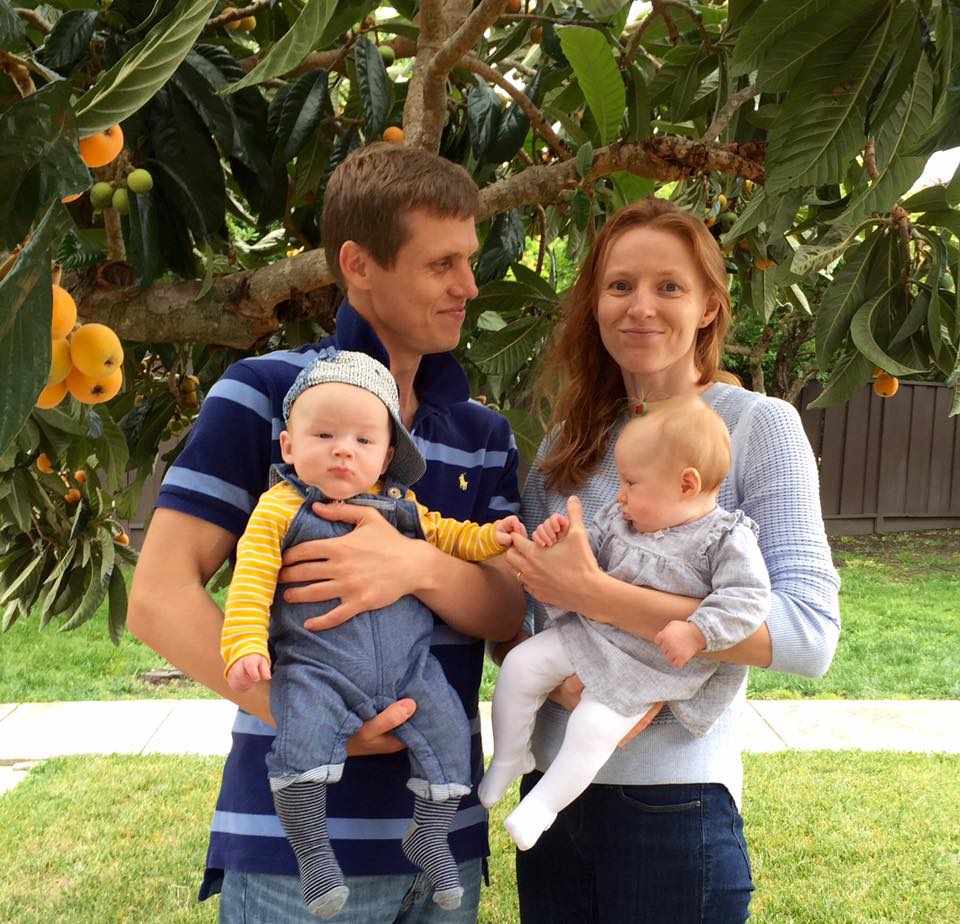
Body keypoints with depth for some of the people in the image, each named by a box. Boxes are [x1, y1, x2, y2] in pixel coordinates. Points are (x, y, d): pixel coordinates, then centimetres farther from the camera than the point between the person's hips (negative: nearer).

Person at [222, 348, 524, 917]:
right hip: (316, 667, -4)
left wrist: (489, 538, 8)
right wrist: (246, 649, -18)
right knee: (304, 734, -26)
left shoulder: (399, 505, 10)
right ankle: (312, 850, -4)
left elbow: (445, 535, 25)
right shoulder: (280, 509, -3)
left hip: (410, 663, 4)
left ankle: (429, 837, 22)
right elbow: (251, 585, -7)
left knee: (447, 732, -1)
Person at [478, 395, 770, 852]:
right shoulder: (617, 519, 3)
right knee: (520, 665, -4)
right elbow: (589, 556, 12)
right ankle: (509, 758, 15)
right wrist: (562, 542, -9)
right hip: (588, 634, 6)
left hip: (647, 667, -6)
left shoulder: (726, 538, -16)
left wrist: (696, 634, -31)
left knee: (593, 727, -19)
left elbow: (747, 597, -22)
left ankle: (541, 806, 2)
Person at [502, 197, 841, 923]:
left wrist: (591, 595, -22)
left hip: (675, 801, -4)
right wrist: (558, 678, -15)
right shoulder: (569, 440, 6)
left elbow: (810, 633, -19)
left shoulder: (759, 425, -9)